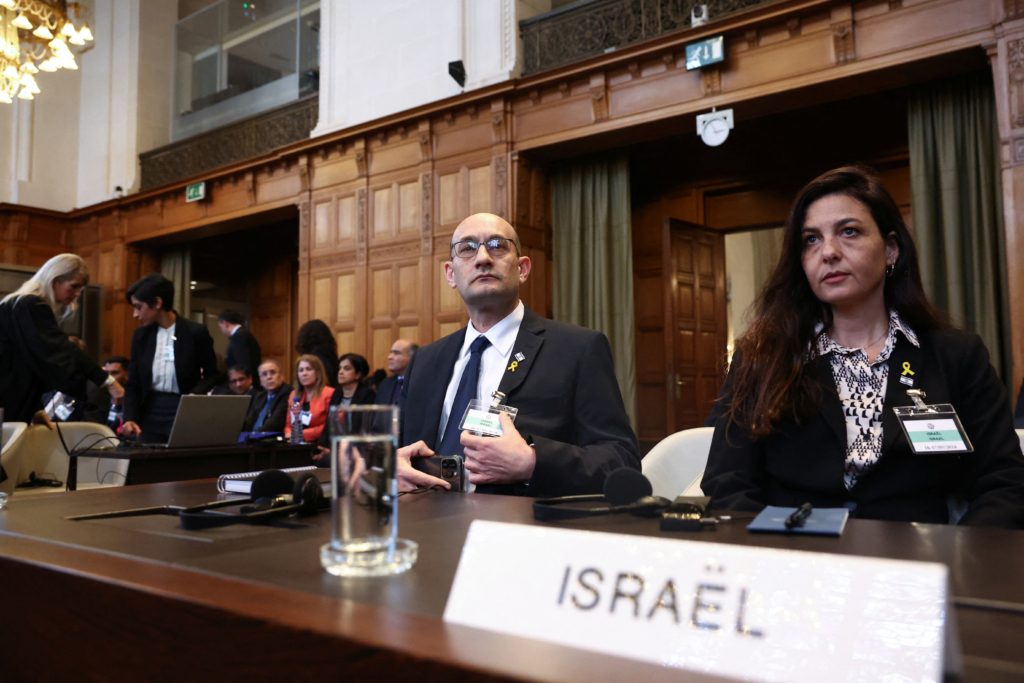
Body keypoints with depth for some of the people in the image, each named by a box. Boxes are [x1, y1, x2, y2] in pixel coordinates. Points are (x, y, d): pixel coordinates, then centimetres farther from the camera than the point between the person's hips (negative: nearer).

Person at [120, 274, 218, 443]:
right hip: (150, 412, 4)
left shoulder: (196, 332, -7)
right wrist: (130, 418, -8)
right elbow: (133, 384, 7)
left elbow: (212, 374, 3)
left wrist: (195, 395, -16)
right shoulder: (141, 335, 5)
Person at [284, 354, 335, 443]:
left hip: (319, 444, -5)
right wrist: (290, 435, -3)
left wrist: (302, 434, -10)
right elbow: (288, 424, 20)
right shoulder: (294, 395, 18)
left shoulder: (329, 394, -3)